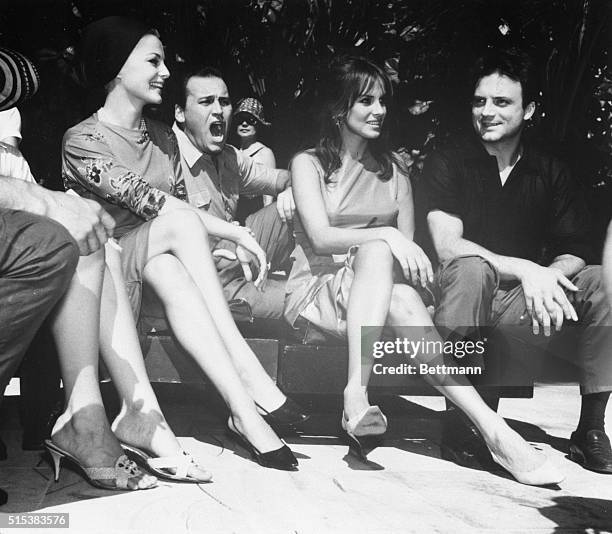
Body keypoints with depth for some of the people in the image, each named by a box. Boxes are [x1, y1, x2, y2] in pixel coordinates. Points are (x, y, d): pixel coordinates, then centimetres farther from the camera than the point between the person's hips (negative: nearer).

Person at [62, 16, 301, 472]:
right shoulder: (82, 140, -5)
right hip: (103, 271, -4)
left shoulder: (164, 138, 17)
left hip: (157, 264, 5)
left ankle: (243, 409, -40)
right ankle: (251, 379, -34)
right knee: (179, 223, -31)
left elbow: (181, 204, 10)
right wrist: (233, 232, -23)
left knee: (169, 274, -31)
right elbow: (146, 201, -18)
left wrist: (236, 234, -11)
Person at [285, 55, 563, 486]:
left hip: (377, 287, 4)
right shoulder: (309, 163, 3)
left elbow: (407, 246, 9)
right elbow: (320, 237, -13)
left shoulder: (393, 169, 16)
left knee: (402, 298, -34)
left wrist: (409, 255, -15)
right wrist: (385, 236, -28)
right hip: (318, 286, -3)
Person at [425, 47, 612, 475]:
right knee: (472, 268, -35)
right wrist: (524, 269, -27)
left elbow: (573, 254, 2)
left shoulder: (551, 173, 8)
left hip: (523, 298, 4)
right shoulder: (446, 164, -2)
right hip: (460, 293, -3)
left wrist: (550, 274, -23)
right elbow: (447, 247, -17)